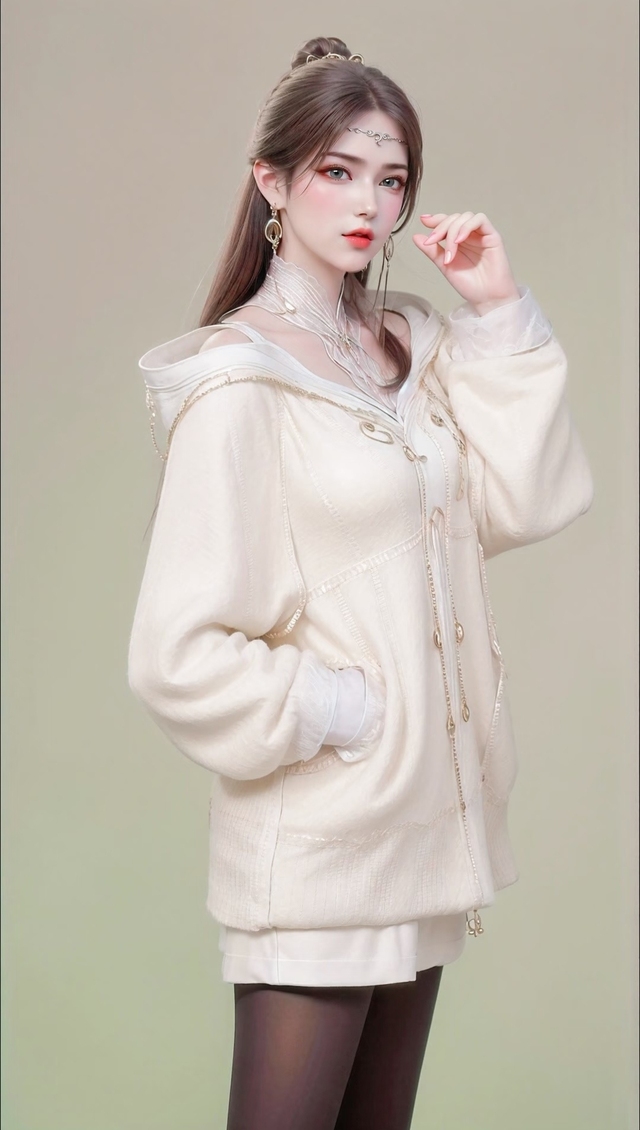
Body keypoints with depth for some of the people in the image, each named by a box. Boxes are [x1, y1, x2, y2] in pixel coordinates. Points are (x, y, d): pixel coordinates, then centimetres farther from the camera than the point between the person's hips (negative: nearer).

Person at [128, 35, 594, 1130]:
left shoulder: (412, 344, 9)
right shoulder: (239, 378, -14)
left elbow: (522, 503, -1)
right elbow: (179, 652, -17)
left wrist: (502, 316, -4)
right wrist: (343, 712, -11)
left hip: (423, 813, 7)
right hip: (316, 828, -7)